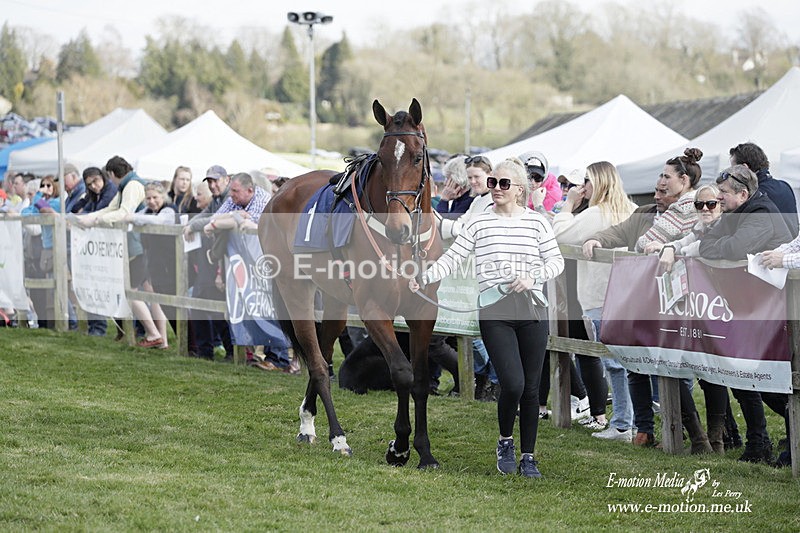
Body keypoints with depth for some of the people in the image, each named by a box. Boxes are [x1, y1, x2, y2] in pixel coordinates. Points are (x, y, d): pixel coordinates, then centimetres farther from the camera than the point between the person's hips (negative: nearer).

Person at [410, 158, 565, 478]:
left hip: (532, 311, 2)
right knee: (513, 384, -15)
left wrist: (533, 277, -12)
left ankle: (528, 457, 17)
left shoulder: (537, 223, 6)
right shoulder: (479, 224, 5)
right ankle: (505, 441, 13)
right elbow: (452, 258, 2)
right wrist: (423, 279, -13)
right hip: (495, 315, -2)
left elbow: (556, 261, 6)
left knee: (531, 388, 5)